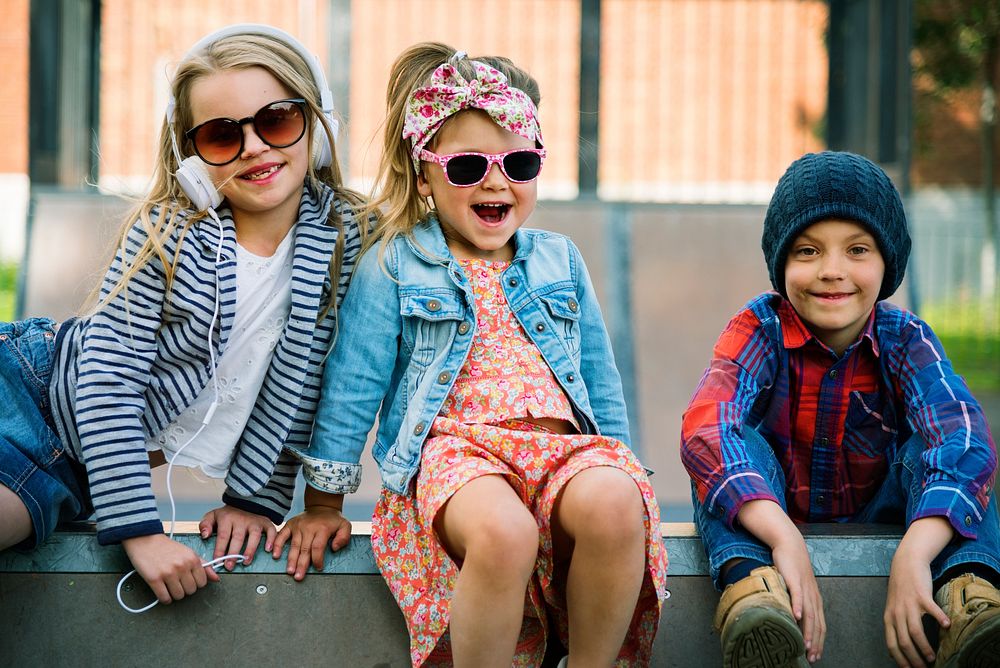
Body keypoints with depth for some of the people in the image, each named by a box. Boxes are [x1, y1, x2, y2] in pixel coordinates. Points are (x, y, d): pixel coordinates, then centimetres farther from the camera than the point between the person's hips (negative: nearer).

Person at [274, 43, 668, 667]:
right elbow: (352, 385, 8)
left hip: (562, 443, 4)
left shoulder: (560, 259, 18)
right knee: (501, 531, -40)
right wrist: (325, 502, 9)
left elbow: (599, 376, 25)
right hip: (451, 445, -3)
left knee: (614, 505, -34)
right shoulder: (393, 266, 7)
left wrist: (622, 458, 22)